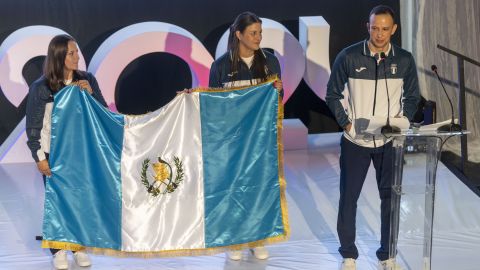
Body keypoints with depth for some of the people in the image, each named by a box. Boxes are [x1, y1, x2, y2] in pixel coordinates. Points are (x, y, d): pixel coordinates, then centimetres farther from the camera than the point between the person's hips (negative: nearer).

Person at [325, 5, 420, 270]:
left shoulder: (404, 60, -3)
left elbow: (412, 97, 8)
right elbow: (333, 94, 1)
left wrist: (401, 121, -7)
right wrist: (345, 122, -10)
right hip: (355, 140, -1)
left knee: (390, 197, 6)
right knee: (349, 197, 4)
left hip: (389, 142, 2)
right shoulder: (348, 57, -9)